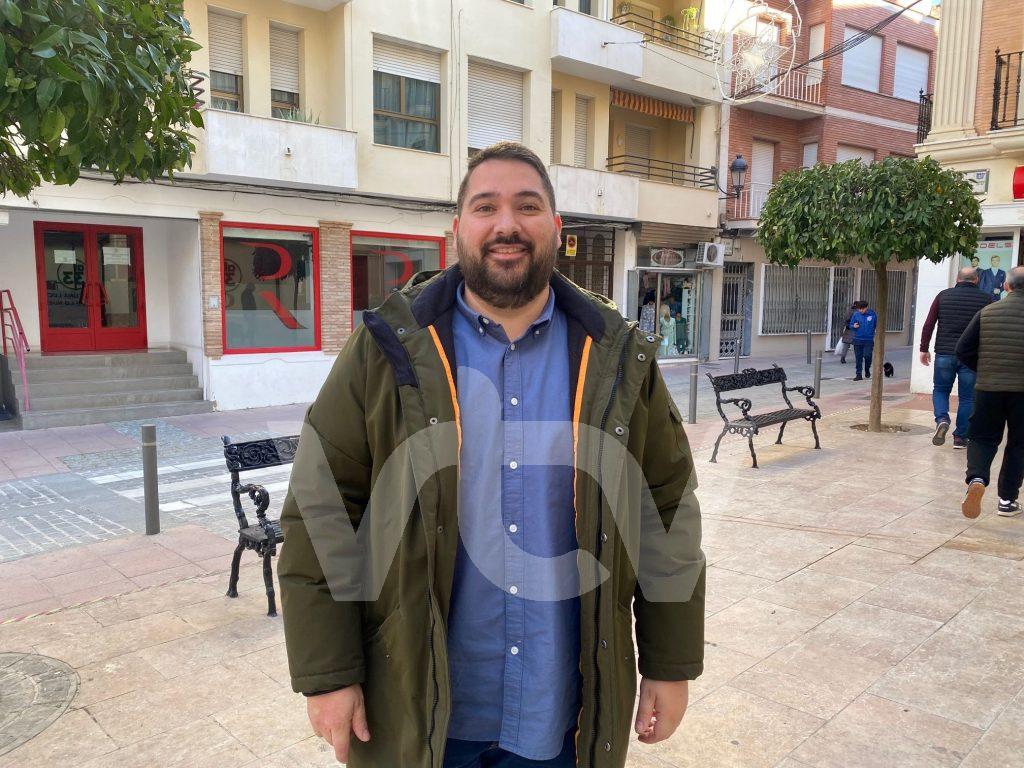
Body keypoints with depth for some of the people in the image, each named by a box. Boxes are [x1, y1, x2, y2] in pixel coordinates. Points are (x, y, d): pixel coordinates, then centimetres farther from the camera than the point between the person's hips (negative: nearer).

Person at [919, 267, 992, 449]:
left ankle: (942, 419, -10)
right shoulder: (985, 299, 1)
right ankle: (960, 437, 11)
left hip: (944, 354, 1)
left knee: (940, 390, 16)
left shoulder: (943, 295, 3)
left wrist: (924, 349, 8)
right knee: (967, 397, 9)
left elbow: (928, 325, 2)